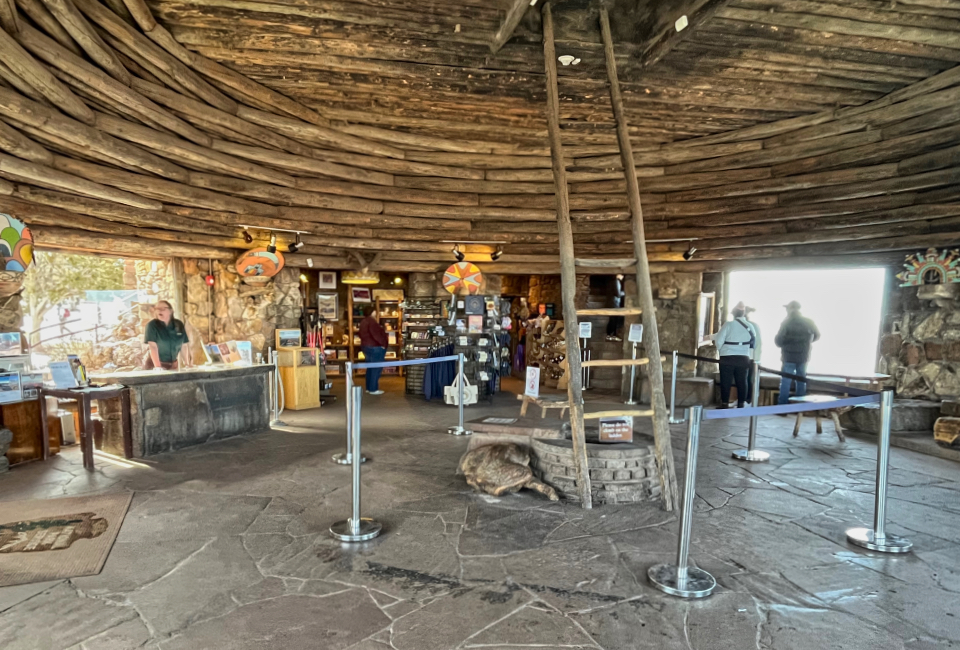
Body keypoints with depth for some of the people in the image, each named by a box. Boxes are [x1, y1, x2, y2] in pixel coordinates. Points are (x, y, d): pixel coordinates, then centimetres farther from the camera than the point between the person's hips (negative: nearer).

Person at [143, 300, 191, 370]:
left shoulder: (179, 325, 1)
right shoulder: (152, 325, -10)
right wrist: (158, 367, -28)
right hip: (154, 363, -3)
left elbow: (184, 345, 3)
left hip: (173, 364, 4)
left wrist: (187, 364, -4)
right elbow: (153, 346, -19)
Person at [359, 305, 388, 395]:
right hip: (375, 348, -10)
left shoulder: (364, 322, 14)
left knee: (370, 367, 15)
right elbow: (376, 335, -25)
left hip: (366, 346, 11)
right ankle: (373, 389, -4)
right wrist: (383, 344, -14)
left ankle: (369, 388, 19)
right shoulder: (372, 321, -18)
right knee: (376, 368, -5)